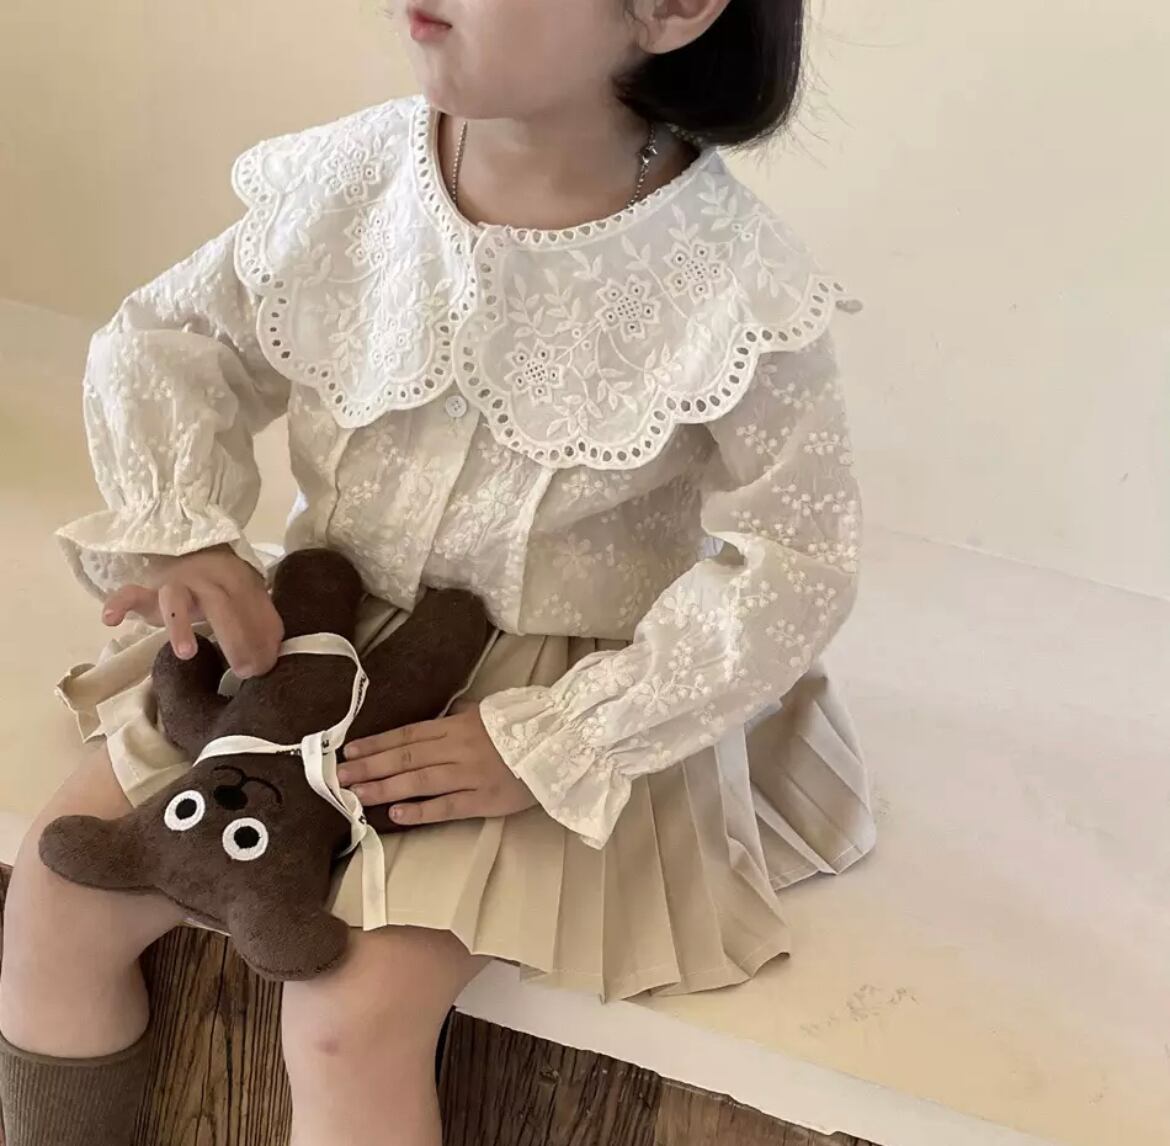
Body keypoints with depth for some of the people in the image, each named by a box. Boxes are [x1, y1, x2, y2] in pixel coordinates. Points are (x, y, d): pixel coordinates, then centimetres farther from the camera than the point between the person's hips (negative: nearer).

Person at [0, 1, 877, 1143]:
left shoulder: (730, 283, -22)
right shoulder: (349, 175, -10)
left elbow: (794, 563, -16)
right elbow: (163, 337, 3)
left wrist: (555, 748, -20)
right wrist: (181, 534, -16)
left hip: (551, 695, -4)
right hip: (317, 631, 5)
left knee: (350, 1020, -19)